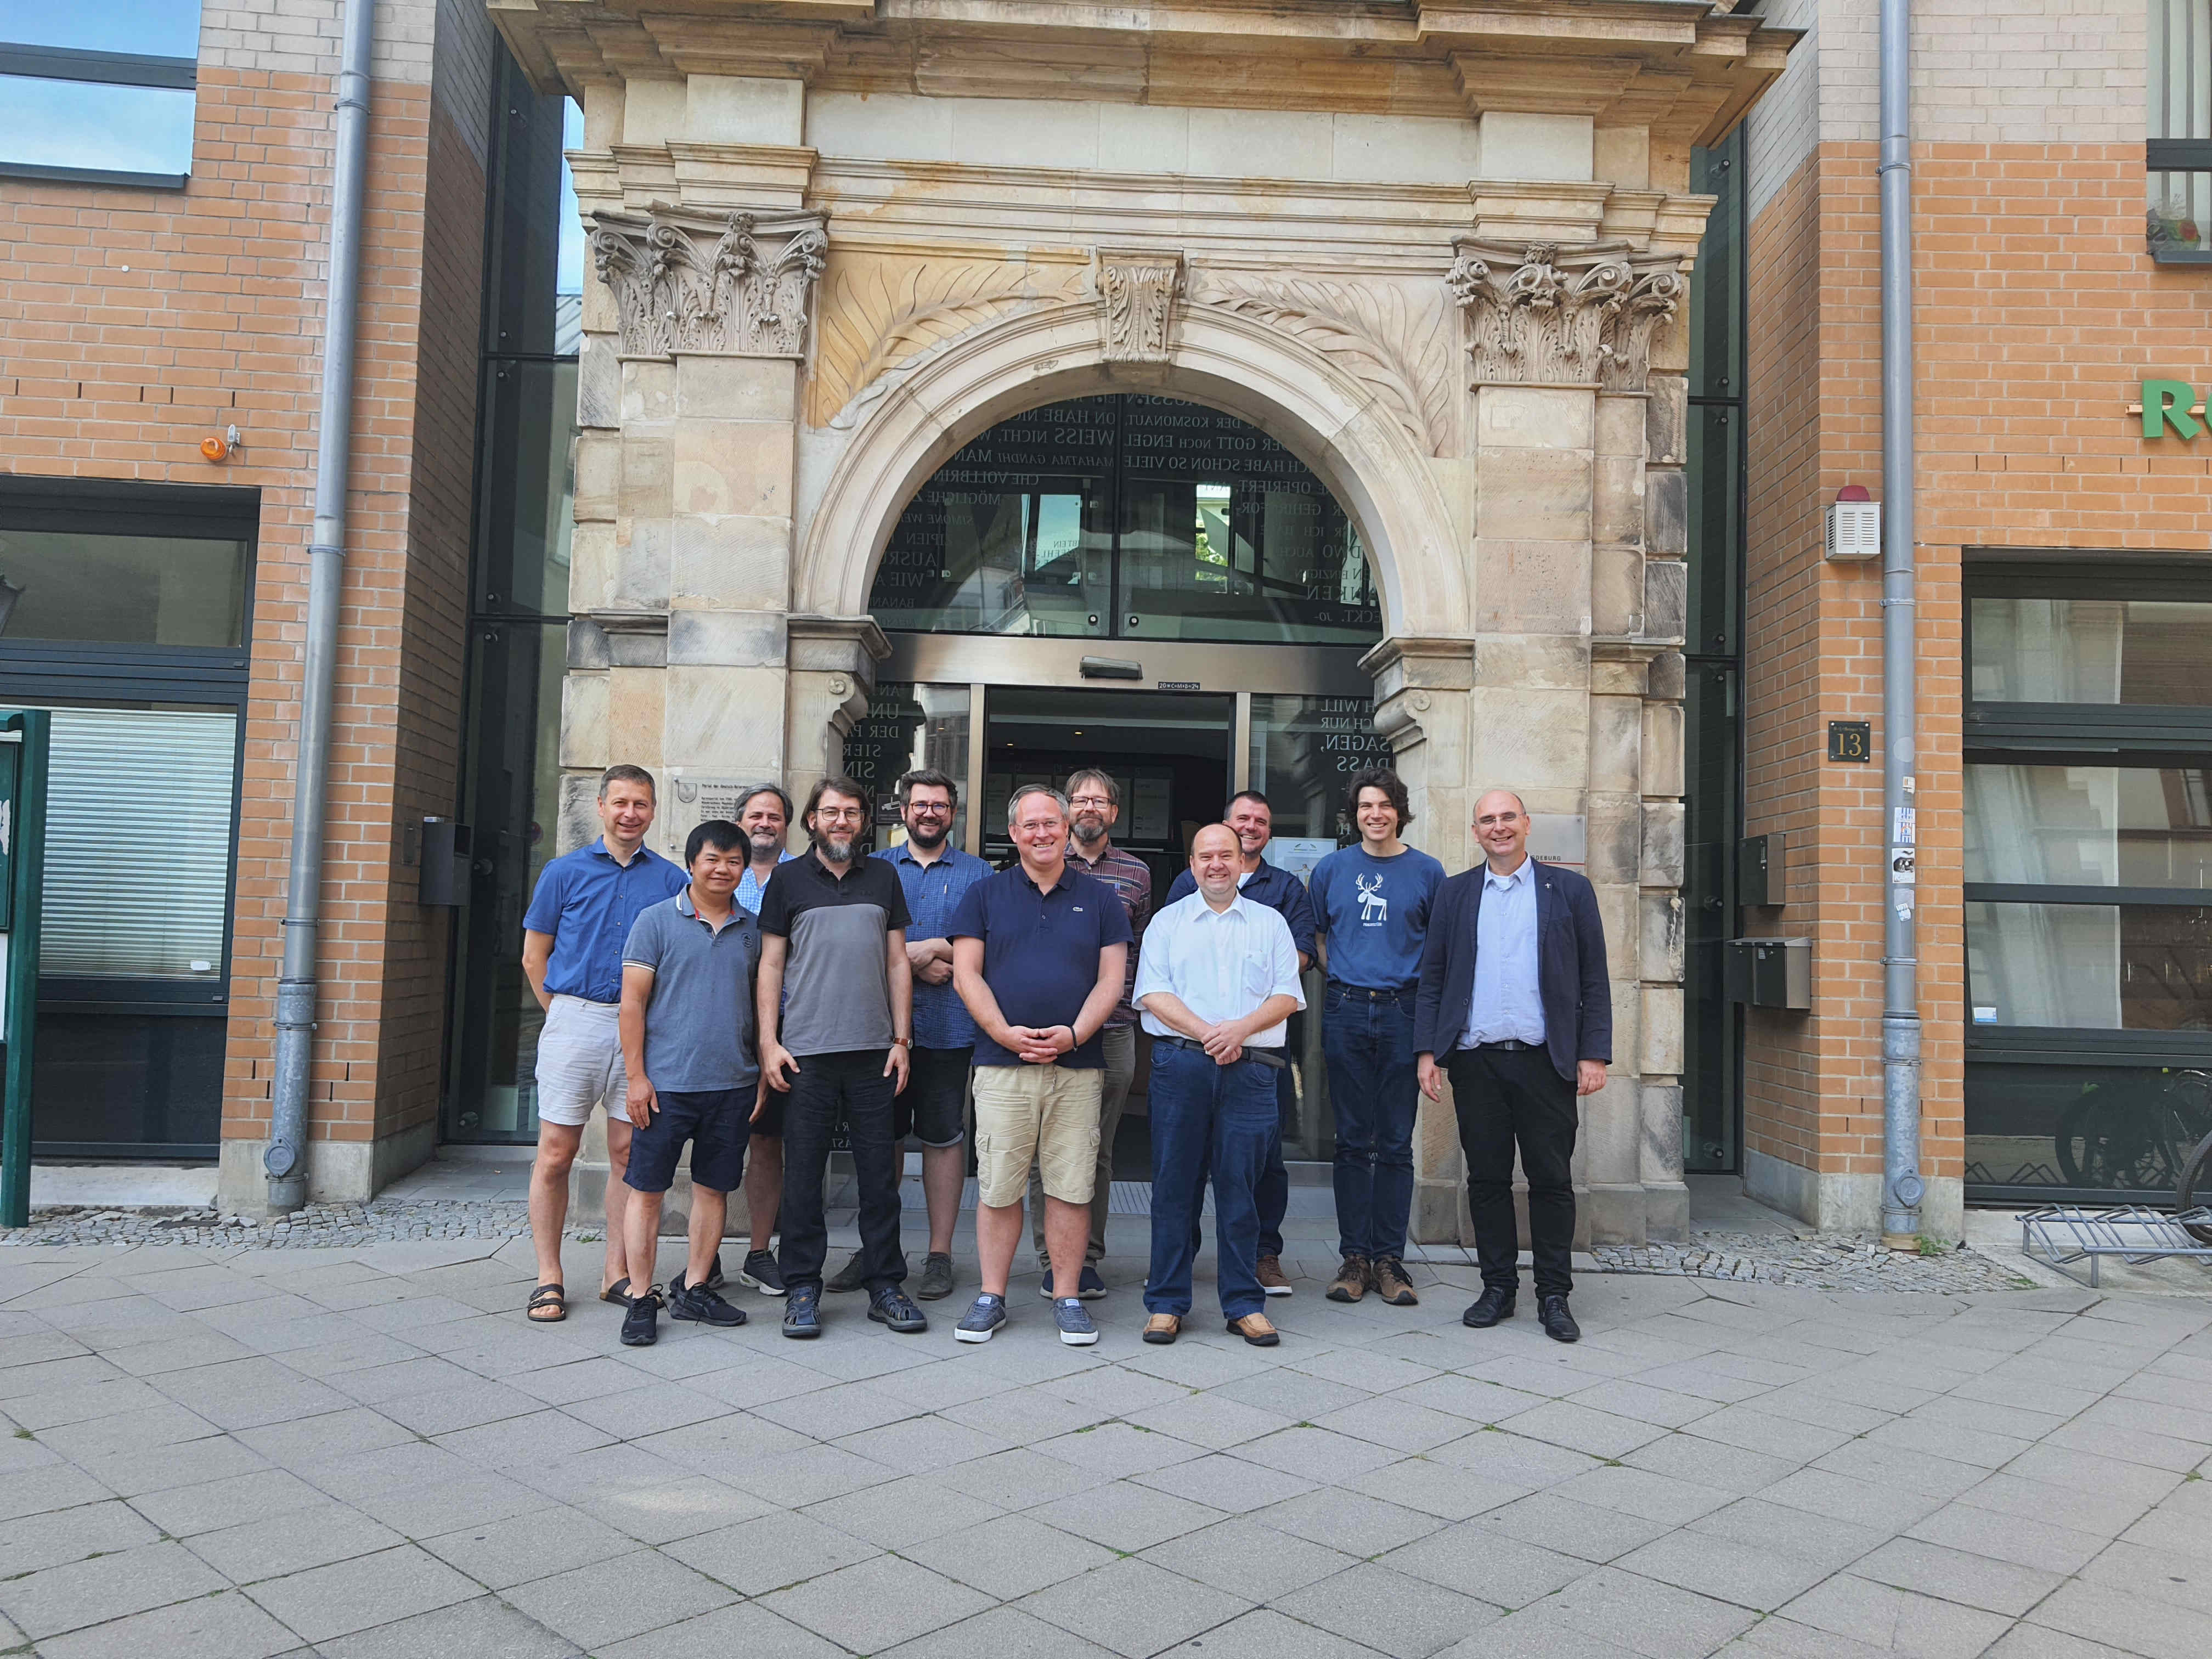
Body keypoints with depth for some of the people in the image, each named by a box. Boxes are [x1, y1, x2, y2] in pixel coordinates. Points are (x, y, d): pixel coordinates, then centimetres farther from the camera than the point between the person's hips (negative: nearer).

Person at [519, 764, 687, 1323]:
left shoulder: (672, 880, 8)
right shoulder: (564, 872, 6)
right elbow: (534, 955, 9)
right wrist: (565, 1014, 6)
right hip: (575, 1024, -1)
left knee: (628, 1153, 6)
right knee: (556, 1153, -1)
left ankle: (617, 1273, 17)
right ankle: (549, 1278, 9)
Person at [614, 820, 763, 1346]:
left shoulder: (751, 929, 9)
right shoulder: (657, 920, -2)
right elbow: (633, 1001, -3)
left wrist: (762, 1076, 9)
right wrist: (636, 1076, -8)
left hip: (733, 1085, 4)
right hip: (666, 1082, -3)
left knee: (714, 1187, 10)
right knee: (647, 1190, 1)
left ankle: (693, 1289, 23)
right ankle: (642, 1298, 11)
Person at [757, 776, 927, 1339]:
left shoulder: (883, 877, 12)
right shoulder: (788, 880, 6)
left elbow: (898, 964, 12)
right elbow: (771, 965, 5)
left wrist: (901, 1040, 5)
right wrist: (769, 1042, -3)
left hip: (874, 1050, 2)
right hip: (806, 1053, -2)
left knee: (879, 1171, 4)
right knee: (803, 1173, 2)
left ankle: (885, 1284, 14)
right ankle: (802, 1289, 12)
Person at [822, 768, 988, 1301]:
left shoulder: (977, 874, 8)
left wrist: (918, 952, -10)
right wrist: (919, 955, -12)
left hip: (948, 1030, -1)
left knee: (943, 1137, 3)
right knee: (881, 1137, 8)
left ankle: (940, 1253, 13)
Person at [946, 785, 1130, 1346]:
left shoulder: (1099, 899, 11)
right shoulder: (985, 894, 9)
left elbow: (1111, 978, 6)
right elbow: (966, 973, 3)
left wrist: (1073, 1035, -10)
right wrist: (1006, 1033, -10)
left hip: (1078, 1066, 1)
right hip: (1002, 1066, 0)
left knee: (1072, 1188, 2)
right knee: (998, 1187, 1)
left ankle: (1067, 1298, 13)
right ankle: (991, 1298, 12)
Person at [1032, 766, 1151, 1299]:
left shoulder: (1136, 873, 10)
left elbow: (1145, 949, 14)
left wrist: (1132, 1003, 4)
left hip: (1113, 1030, 1)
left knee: (1098, 1151, 7)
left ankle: (1088, 1260, 16)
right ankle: (1051, 1261, 11)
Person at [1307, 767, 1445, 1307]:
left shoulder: (1426, 871, 5)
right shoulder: (1332, 868, 8)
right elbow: (1317, 935, 18)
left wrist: (1423, 989, 0)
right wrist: (1345, 973, 7)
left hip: (1402, 1013, -1)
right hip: (1346, 1013, 1)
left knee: (1396, 1143, 2)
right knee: (1352, 1140, 4)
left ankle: (1389, 1259, 9)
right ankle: (1354, 1257, 11)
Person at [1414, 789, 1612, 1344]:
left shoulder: (1569, 890, 7)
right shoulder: (1454, 893, 11)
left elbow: (1594, 981, 5)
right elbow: (1432, 979, 10)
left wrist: (1594, 1053, -3)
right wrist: (1427, 1051, 1)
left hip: (1544, 1059, -1)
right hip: (1475, 1061, 1)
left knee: (1551, 1181, 3)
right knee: (1487, 1179, 7)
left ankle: (1554, 1297, 13)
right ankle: (1498, 1288, 18)